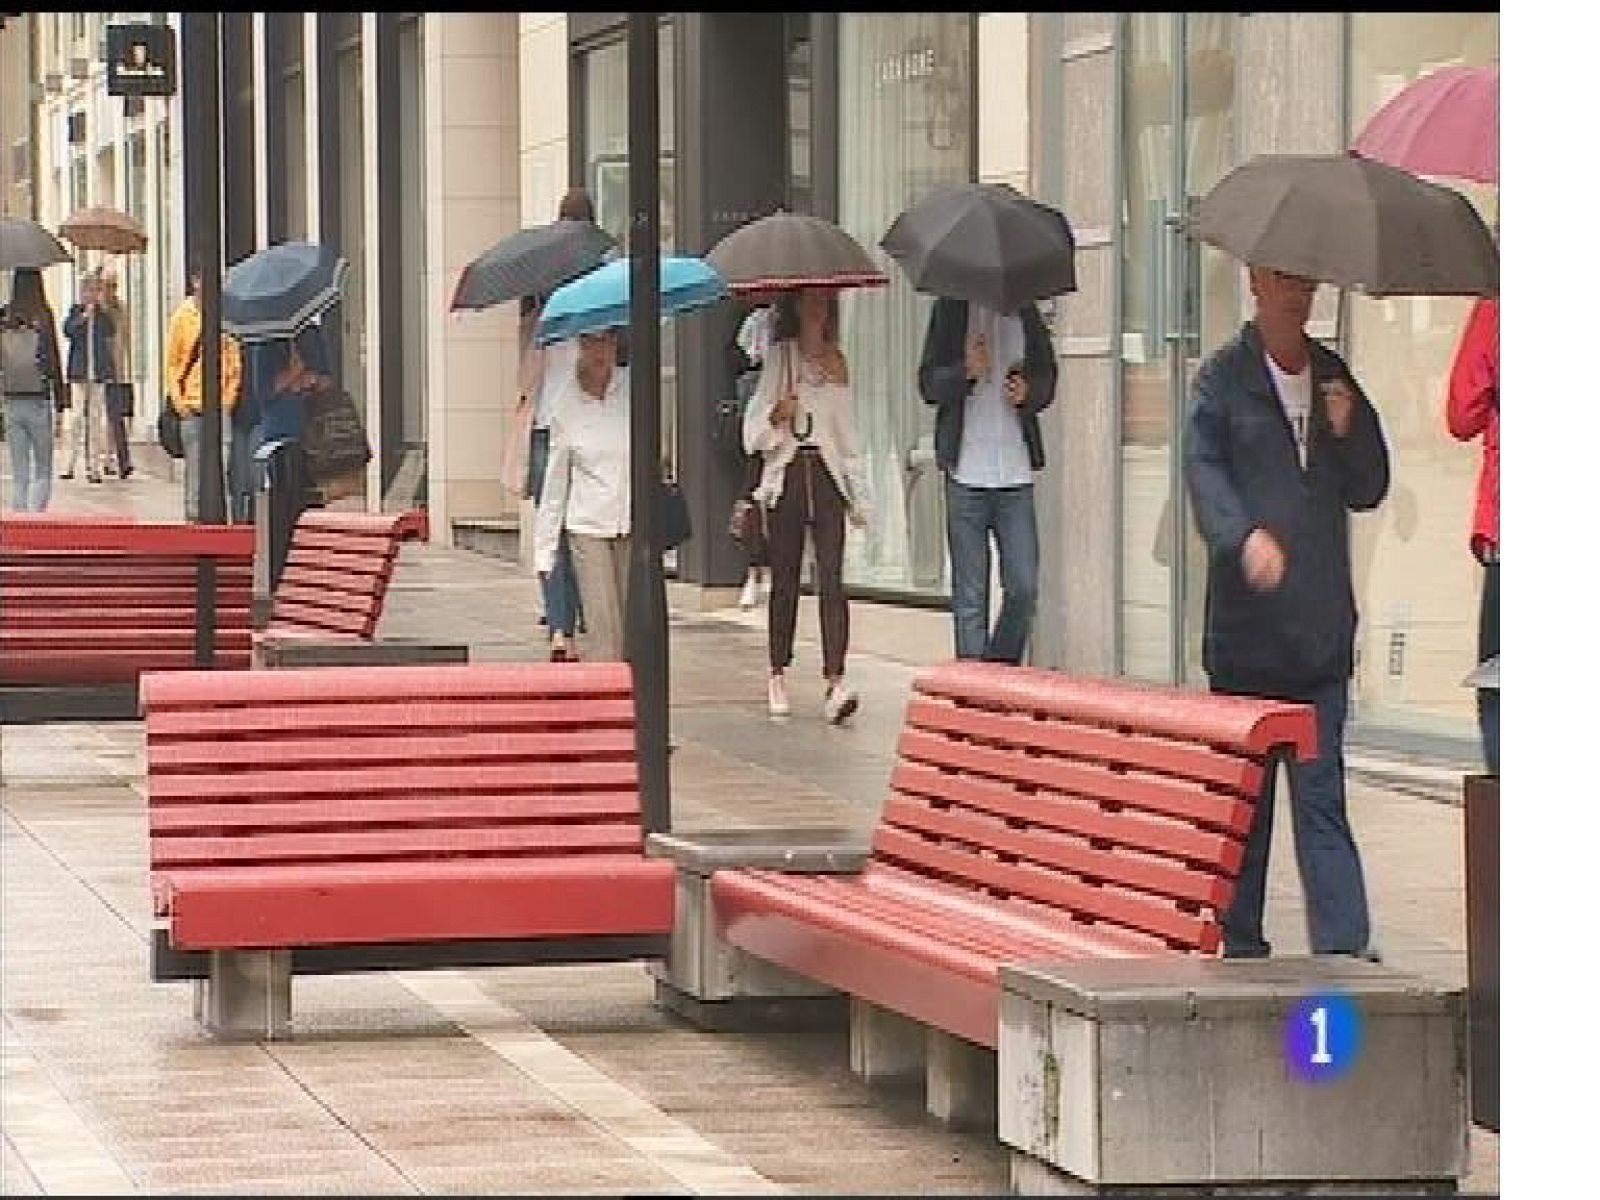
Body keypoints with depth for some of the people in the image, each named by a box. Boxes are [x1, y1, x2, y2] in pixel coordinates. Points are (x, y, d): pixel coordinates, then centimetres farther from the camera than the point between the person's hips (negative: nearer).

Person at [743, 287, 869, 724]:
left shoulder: (837, 363, 13)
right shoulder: (778, 357, 7)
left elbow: (848, 432, 16)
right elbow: (753, 430, 7)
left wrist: (859, 498, 11)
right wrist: (776, 415, -15)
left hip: (828, 476, 1)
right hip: (786, 474, -1)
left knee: (831, 579, -11)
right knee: (785, 580, 4)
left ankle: (835, 682, -20)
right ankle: (778, 676, 15)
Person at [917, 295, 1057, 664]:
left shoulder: (1025, 311, 9)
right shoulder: (951, 309, 1)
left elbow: (1047, 378, 16)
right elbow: (928, 383, -2)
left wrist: (1027, 391, -7)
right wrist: (965, 372, -21)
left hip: (1016, 471, 2)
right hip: (966, 471, -2)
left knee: (1024, 588, -2)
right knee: (969, 596, 1)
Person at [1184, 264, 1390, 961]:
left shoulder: (1334, 378, 14)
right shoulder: (1224, 378, 2)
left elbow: (1369, 490, 16)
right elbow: (1203, 468, -10)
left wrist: (1350, 429, -4)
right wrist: (1244, 536, -28)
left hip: (1321, 630, 3)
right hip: (1246, 626, -3)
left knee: (1321, 796, -3)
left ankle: (1344, 946, -9)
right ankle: (1241, 945, 13)